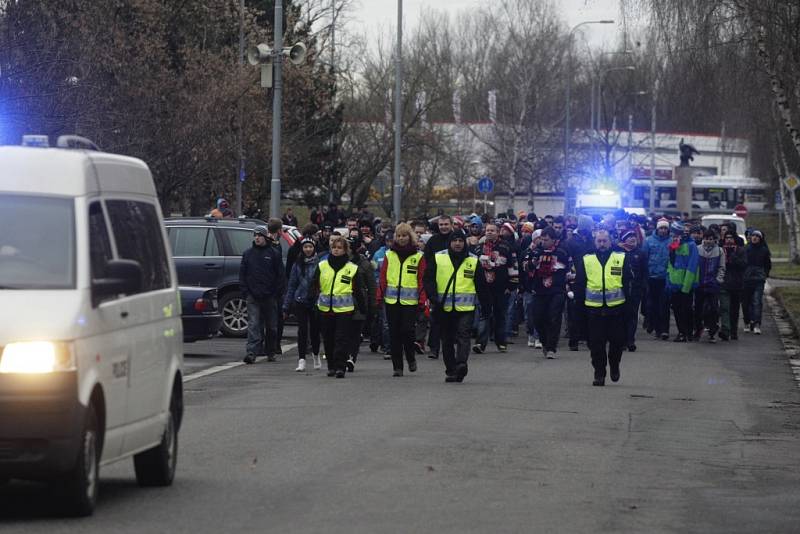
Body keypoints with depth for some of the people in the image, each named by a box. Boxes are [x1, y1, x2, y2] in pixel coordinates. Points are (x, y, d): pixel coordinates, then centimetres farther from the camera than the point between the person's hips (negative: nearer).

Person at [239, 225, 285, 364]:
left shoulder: (274, 253, 2)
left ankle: (270, 352, 23)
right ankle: (251, 352, -17)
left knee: (271, 326, 9)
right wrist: (244, 291, 0)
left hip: (269, 296, 0)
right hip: (253, 296, 1)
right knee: (253, 325, -10)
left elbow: (280, 275, 2)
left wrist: (278, 292, -5)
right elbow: (242, 274, 10)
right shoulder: (248, 253, 9)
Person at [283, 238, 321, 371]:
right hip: (300, 301, 1)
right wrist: (286, 305, 6)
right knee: (302, 330, -6)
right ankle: (301, 360, -6)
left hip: (315, 301, -1)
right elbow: (291, 285, 8)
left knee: (315, 330, 9)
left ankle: (316, 355, 34)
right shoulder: (298, 264, 5)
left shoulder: (320, 263, -3)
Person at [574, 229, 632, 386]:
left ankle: (614, 366, 28)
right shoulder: (586, 261, 6)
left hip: (616, 307, 0)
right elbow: (579, 284, 10)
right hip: (594, 308, 0)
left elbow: (628, 282, 8)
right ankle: (599, 374, 8)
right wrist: (581, 300, 3)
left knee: (617, 340, 3)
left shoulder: (621, 259, 4)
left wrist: (627, 299, 1)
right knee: (596, 343, 0)